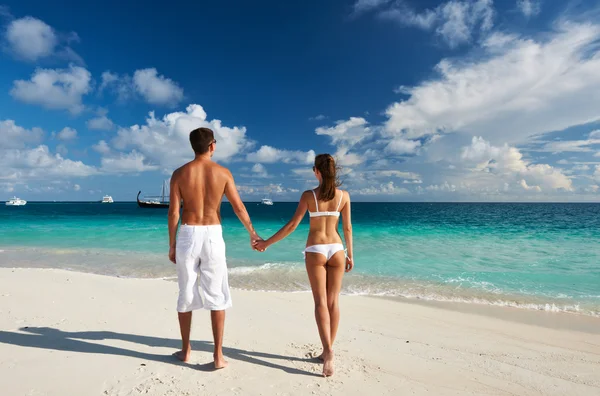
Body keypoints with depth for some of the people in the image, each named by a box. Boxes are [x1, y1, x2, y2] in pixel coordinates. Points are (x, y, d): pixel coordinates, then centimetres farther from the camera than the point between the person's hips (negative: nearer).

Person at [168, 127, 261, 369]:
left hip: (188, 236, 1)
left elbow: (173, 213, -4)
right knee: (216, 296, 7)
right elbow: (239, 208, 0)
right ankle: (218, 355, 12)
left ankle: (186, 350, 29)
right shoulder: (223, 172, -1)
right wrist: (252, 234, 11)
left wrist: (172, 245, 5)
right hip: (213, 236, -1)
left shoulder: (180, 173, -1)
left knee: (186, 294, 14)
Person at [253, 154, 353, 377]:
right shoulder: (344, 195, -1)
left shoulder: (308, 195, -8)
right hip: (336, 249, 3)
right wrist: (350, 255, 14)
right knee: (333, 302, 11)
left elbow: (292, 225, -9)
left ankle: (328, 351, -10)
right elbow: (347, 228, 3)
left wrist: (267, 243, 0)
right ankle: (328, 351, 21)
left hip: (315, 251, -3)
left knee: (320, 302, 2)